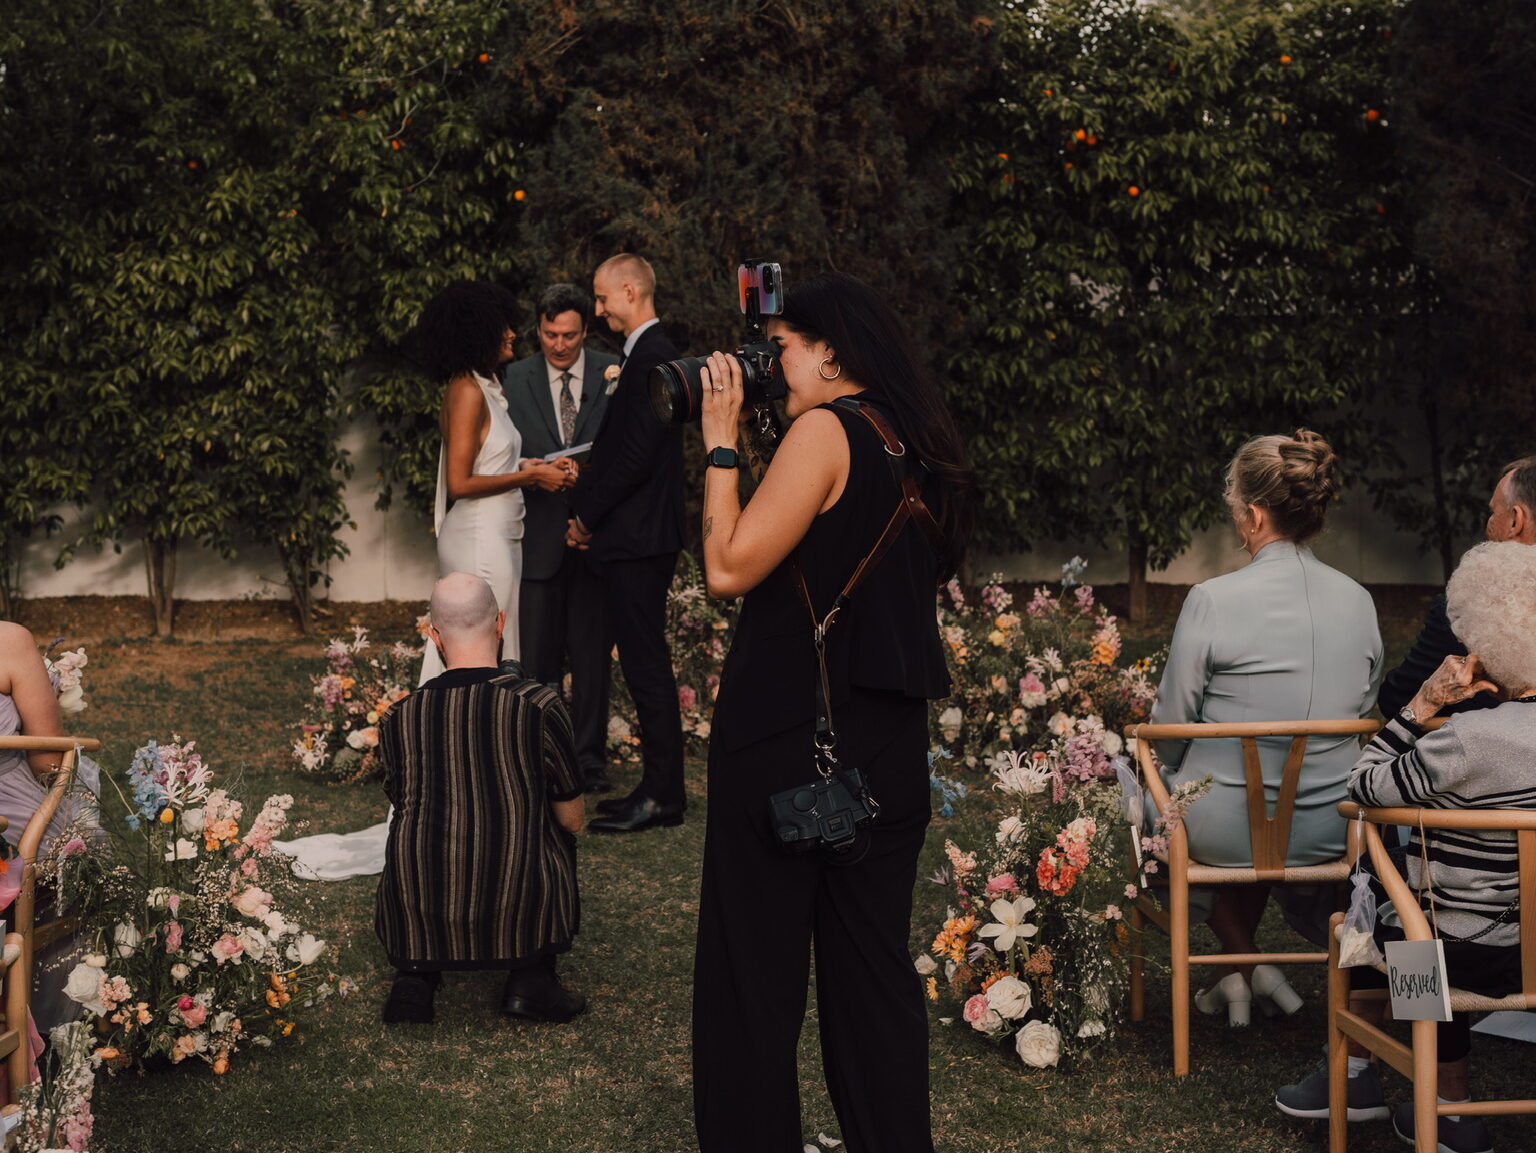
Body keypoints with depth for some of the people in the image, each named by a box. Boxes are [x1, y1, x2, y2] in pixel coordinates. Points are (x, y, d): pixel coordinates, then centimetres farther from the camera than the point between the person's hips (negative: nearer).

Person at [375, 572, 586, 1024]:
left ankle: (415, 973, 11)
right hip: (524, 916, -2)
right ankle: (531, 976, 14)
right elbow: (572, 821, 5)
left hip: (415, 918, 2)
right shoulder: (539, 705, -7)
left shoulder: (397, 719, 2)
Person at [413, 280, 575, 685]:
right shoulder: (468, 392, -14)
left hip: (496, 537, 10)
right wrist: (528, 476, -14)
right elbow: (459, 484, -19)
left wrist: (525, 467, 6)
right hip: (480, 541, -10)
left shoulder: (484, 387, 13)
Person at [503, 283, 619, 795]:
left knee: (592, 653, 7)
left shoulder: (613, 372, 3)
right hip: (539, 535, 0)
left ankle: (590, 758, 17)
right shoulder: (515, 378, 5)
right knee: (538, 655, 4)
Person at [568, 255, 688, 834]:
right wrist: (587, 513, 10)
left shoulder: (653, 357, -14)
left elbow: (637, 454, -21)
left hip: (638, 540, -10)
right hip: (632, 537, 10)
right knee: (645, 666, 13)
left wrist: (587, 515, -10)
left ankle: (662, 796, 1)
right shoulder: (644, 354, 17)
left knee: (647, 667, -5)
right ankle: (659, 787, 20)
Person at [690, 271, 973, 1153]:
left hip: (791, 737, -8)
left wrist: (722, 438, -6)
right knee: (876, 964, 15)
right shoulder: (913, 443, 12)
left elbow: (730, 567, -15)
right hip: (892, 741, 8)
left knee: (754, 970, 4)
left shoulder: (827, 429, -12)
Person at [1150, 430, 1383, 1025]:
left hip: (1227, 830, -5)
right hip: (1332, 831, 5)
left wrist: (1173, 770, 13)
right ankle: (1248, 970, 46)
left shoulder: (1213, 599, -19)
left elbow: (1171, 723, -9)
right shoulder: (1358, 601, -3)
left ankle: (1243, 962, 30)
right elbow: (1362, 713, 10)